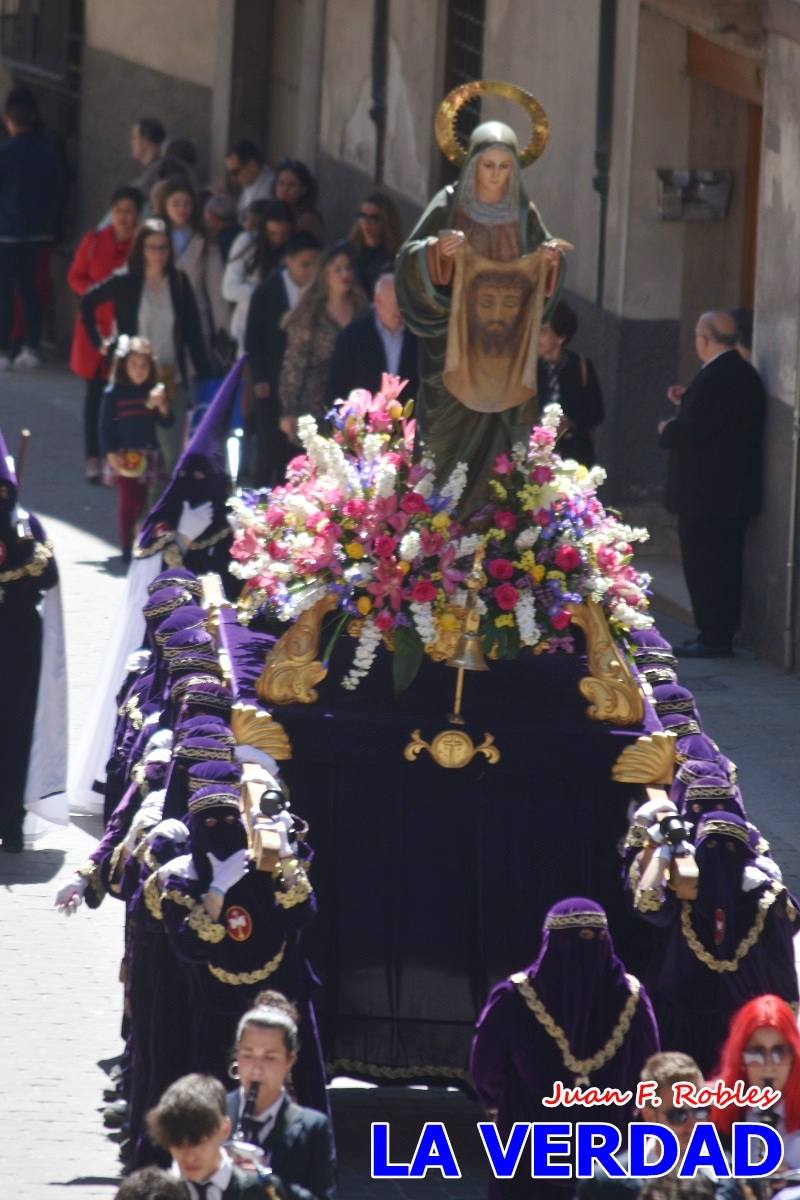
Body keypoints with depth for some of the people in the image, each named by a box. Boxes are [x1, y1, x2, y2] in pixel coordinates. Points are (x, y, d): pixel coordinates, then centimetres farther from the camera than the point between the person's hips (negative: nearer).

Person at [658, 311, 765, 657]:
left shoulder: (714, 378, -21)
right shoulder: (745, 373, 10)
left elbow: (692, 433, -24)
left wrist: (667, 430, -5)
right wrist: (687, 401, 17)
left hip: (705, 495, -10)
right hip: (735, 489, 10)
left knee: (704, 567, -3)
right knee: (725, 565, 15)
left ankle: (713, 639, -2)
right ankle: (722, 635, 21)